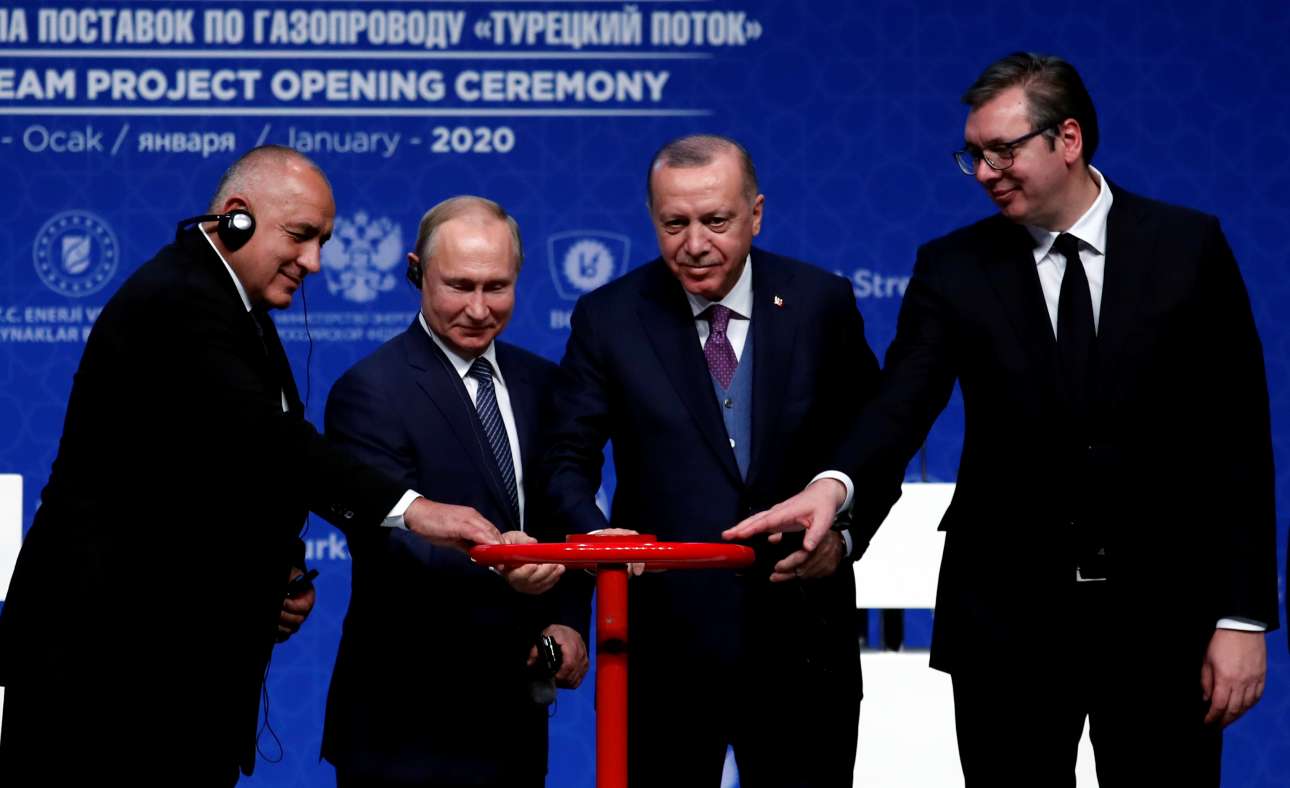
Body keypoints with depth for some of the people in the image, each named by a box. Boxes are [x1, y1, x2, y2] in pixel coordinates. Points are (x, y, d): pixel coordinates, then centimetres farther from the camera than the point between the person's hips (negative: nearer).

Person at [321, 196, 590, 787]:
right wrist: (489, 562, -38)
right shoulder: (369, 393, -10)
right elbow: (383, 538, -21)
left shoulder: (539, 383, 11)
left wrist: (569, 620, -1)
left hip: (517, 710, 6)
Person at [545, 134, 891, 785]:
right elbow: (570, 460, -2)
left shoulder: (822, 304, 2)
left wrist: (843, 534, -9)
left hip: (799, 639, 1)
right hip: (665, 643, -1)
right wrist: (594, 537, -22)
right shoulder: (607, 318, 0)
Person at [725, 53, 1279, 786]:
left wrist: (1245, 616, -6)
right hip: (1009, 614, 1)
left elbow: (1239, 440, -1)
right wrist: (834, 484, -33)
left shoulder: (1187, 248, -1)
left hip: (1162, 610, -1)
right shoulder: (954, 268, 2)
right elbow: (903, 405, -11)